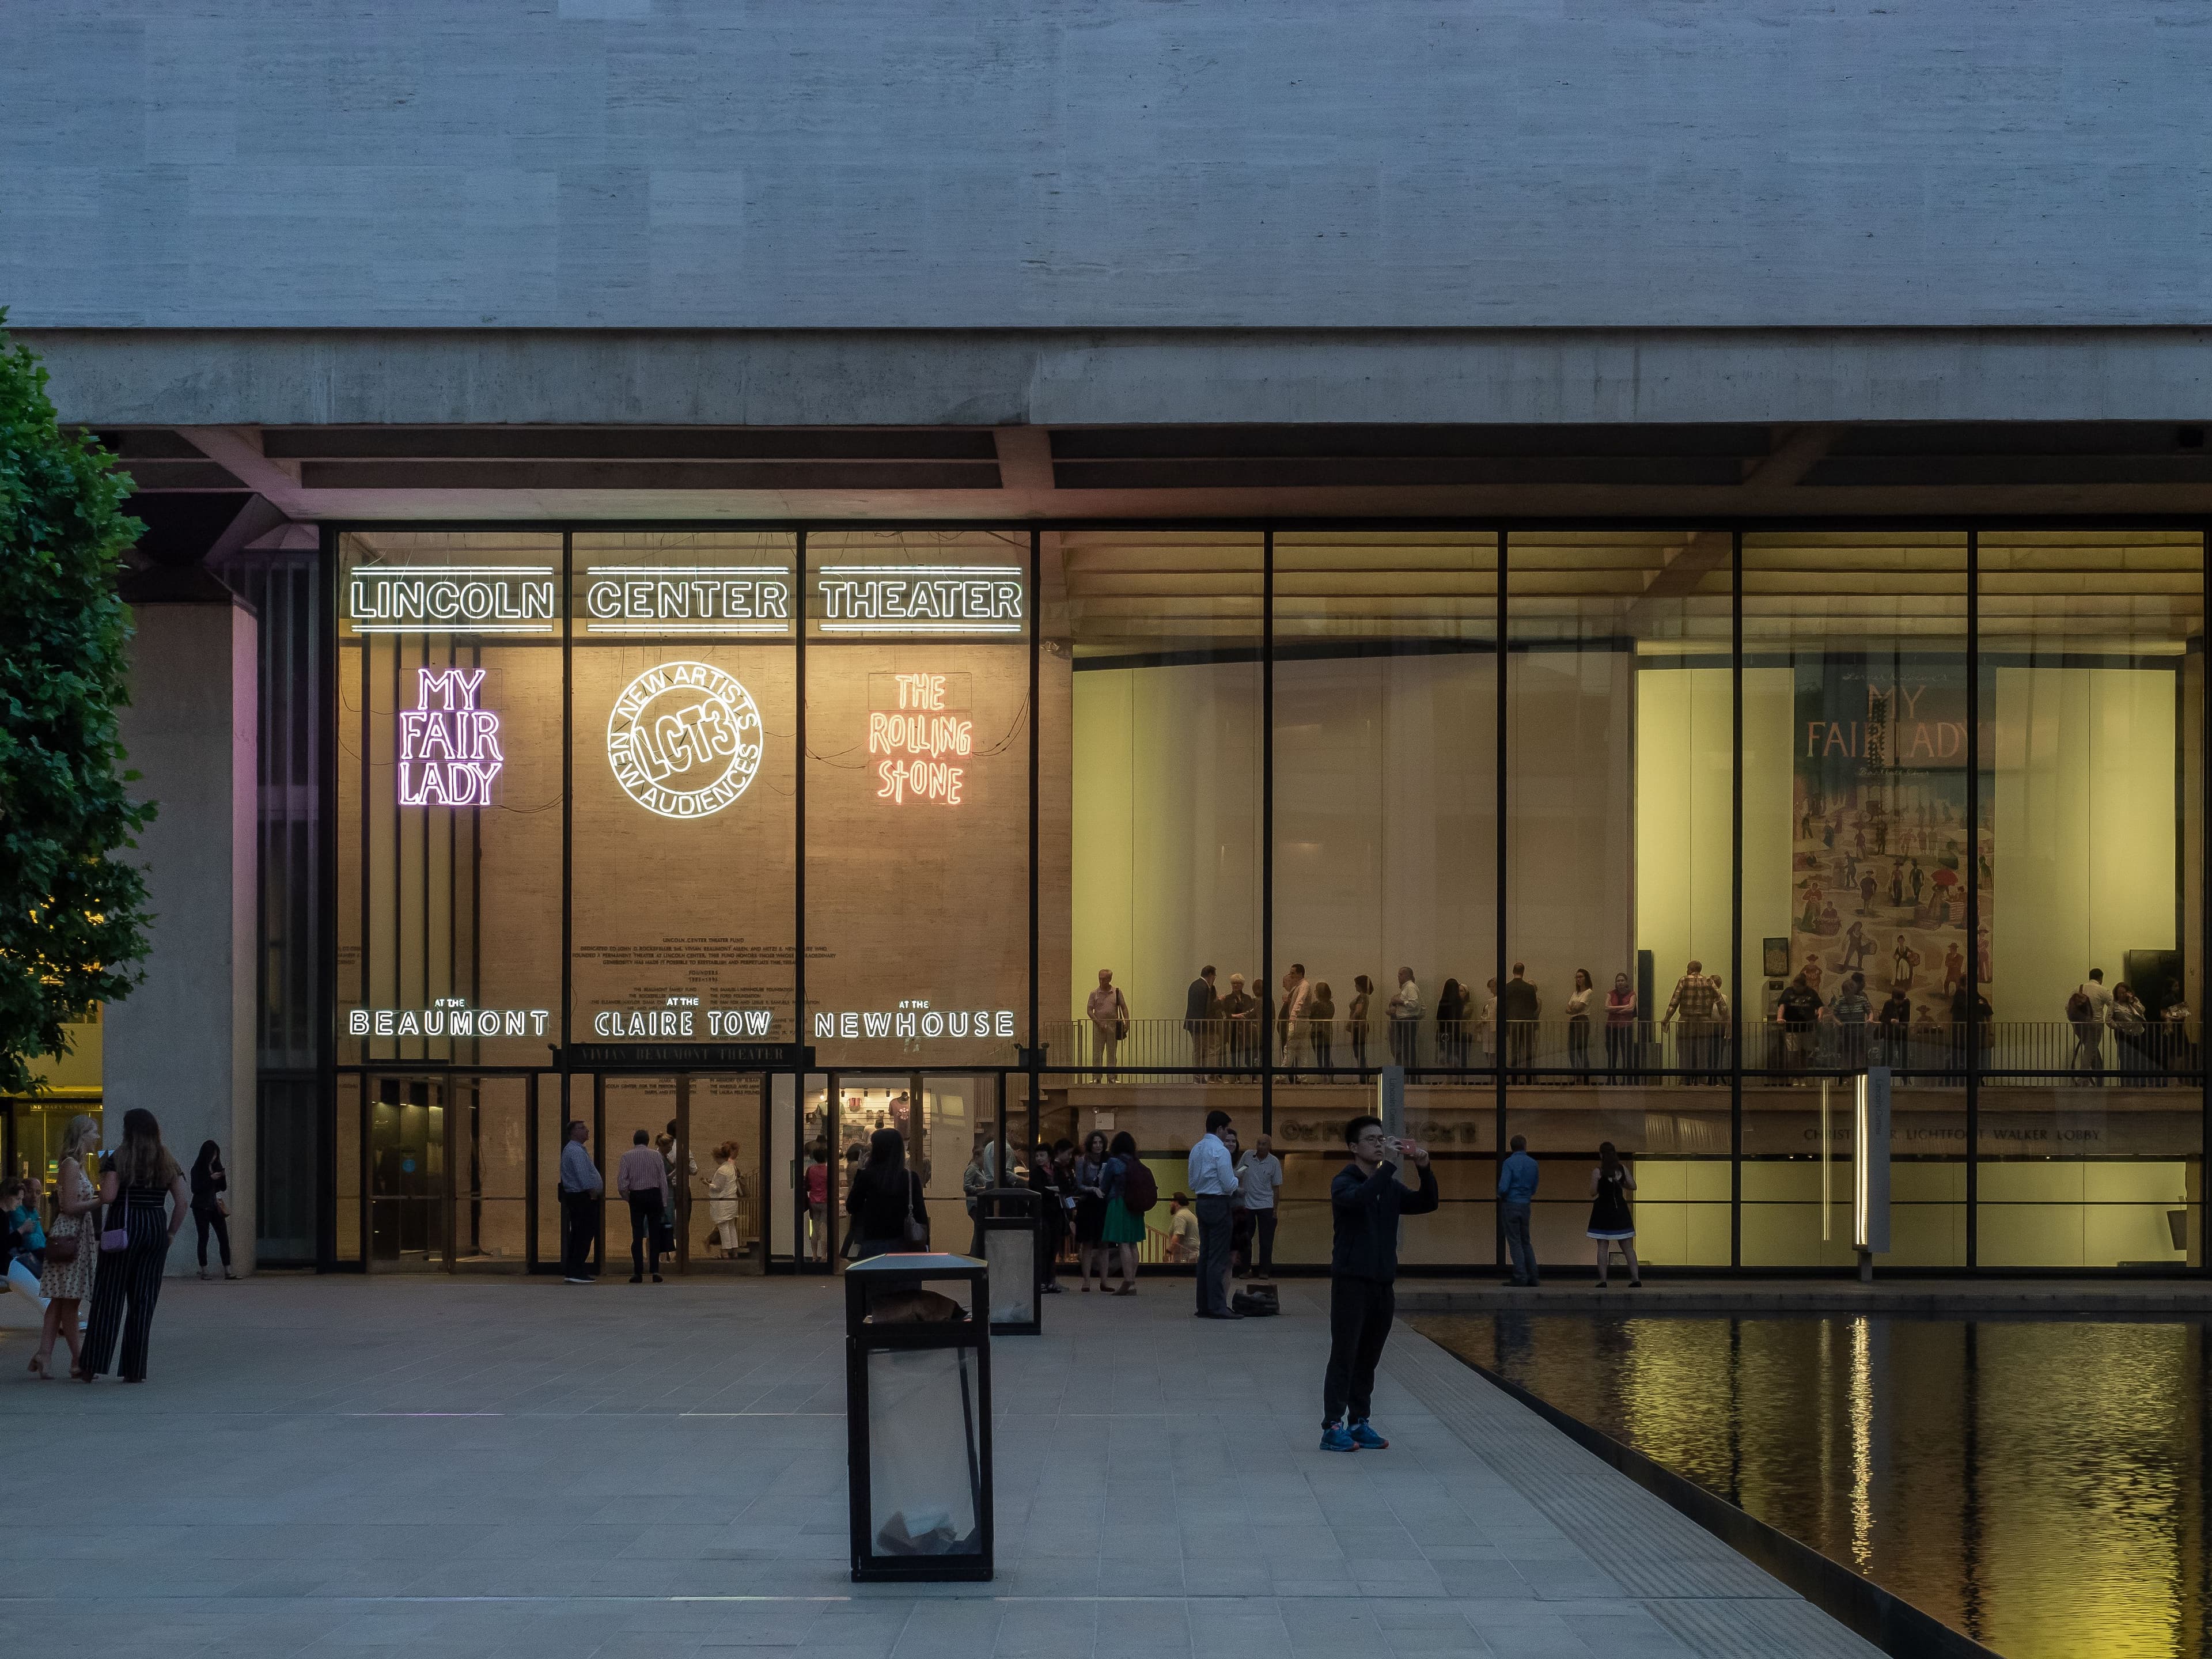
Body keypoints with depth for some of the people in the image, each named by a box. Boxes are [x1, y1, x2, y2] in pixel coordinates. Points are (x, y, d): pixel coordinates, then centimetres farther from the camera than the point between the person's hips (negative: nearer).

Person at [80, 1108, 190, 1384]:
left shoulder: (119, 1159, -5)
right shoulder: (167, 1162, 8)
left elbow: (108, 1197, -15)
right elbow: (184, 1201, 3)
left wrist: (103, 1174, 4)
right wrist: (171, 1233, 10)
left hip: (124, 1228, -4)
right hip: (156, 1228, 4)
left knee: (109, 1297, 1)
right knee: (144, 1299, 7)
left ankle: (93, 1366, -2)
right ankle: (135, 1369, 6)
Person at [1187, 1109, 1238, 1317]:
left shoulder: (1196, 1150, 12)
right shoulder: (1220, 1151, -13)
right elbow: (1229, 1185, -14)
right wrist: (1235, 1177, 5)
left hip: (1202, 1204, 8)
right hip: (1219, 1204, -8)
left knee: (1205, 1255, 11)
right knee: (1218, 1258, -7)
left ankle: (1204, 1306, 14)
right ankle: (1217, 1307, -8)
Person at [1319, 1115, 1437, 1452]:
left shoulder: (1390, 1187, 14)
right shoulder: (1344, 1183, -6)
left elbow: (1426, 1204, 8)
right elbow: (1360, 1198, -28)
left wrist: (1424, 1169, -7)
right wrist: (1388, 1165, -30)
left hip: (1383, 1283, 6)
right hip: (1351, 1281, -6)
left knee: (1369, 1358, 9)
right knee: (1344, 1355, -6)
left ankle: (1359, 1422, 15)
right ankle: (1332, 1427, -5)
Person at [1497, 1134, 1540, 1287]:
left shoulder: (1509, 1163, -12)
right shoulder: (1533, 1164, 4)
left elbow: (1503, 1188, -18)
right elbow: (1534, 1189, 11)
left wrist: (1500, 1195, 3)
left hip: (1511, 1204, -5)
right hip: (1525, 1205, 5)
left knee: (1515, 1242, 0)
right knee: (1526, 1242, 15)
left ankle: (1521, 1277, -2)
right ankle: (1533, 1277, 13)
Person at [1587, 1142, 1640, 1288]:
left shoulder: (1597, 1172, -10)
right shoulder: (1623, 1169, 0)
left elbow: (1593, 1193, -8)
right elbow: (1633, 1186, 0)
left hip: (1603, 1210, -3)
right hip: (1620, 1210, 3)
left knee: (1603, 1247, 2)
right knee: (1628, 1247, 6)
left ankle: (1603, 1280, -3)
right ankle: (1636, 1279, 0)